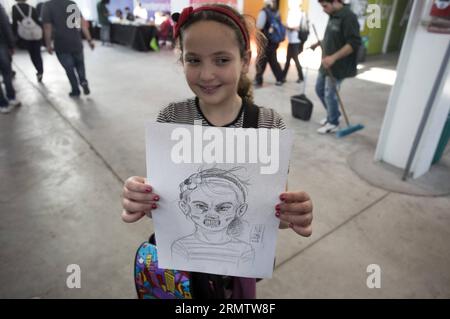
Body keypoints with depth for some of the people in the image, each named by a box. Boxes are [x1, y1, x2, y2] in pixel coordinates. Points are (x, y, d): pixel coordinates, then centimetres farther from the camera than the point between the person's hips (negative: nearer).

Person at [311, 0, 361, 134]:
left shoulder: (348, 17, -18)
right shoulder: (332, 16, 9)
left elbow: (354, 43, -24)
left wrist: (333, 57, -29)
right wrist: (318, 43, 12)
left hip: (338, 66, -9)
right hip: (326, 64, 9)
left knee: (330, 94, -1)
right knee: (319, 89, 17)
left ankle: (333, 123, 18)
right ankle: (332, 115, 35)